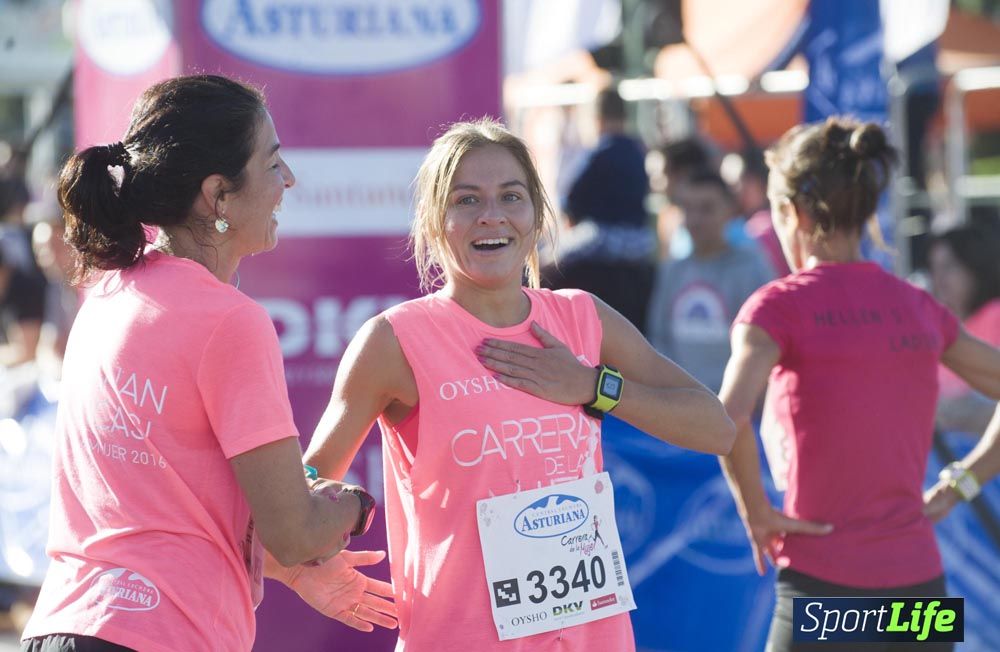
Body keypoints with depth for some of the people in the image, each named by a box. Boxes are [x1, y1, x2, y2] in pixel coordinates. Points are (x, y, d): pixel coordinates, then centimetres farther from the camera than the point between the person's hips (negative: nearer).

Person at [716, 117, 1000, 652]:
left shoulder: (780, 305, -7)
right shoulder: (919, 307, 9)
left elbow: (729, 417, -23)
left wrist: (755, 511, -9)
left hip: (823, 589, -5)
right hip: (921, 586, 5)